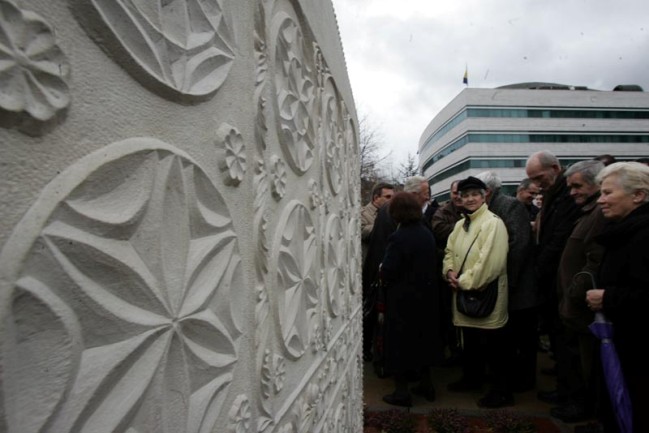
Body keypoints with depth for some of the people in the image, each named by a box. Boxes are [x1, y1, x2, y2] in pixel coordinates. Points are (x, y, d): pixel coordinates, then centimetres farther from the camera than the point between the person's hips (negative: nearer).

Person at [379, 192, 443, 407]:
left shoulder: (398, 238, -22)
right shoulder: (427, 234, 0)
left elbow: (387, 272, -23)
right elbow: (432, 263, 8)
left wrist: (382, 268, -2)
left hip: (402, 299, -7)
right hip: (425, 295, 7)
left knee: (400, 343, 7)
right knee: (423, 337, 20)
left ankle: (402, 392, 17)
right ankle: (426, 384, 34)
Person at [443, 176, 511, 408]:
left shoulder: (493, 223, -15)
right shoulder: (460, 224, 12)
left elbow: (490, 261, -23)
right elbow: (450, 252, 14)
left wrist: (465, 281, -17)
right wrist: (450, 271, -6)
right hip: (465, 292, 8)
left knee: (493, 346, 3)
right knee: (470, 340, 21)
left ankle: (502, 391, 19)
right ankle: (472, 378, 39)